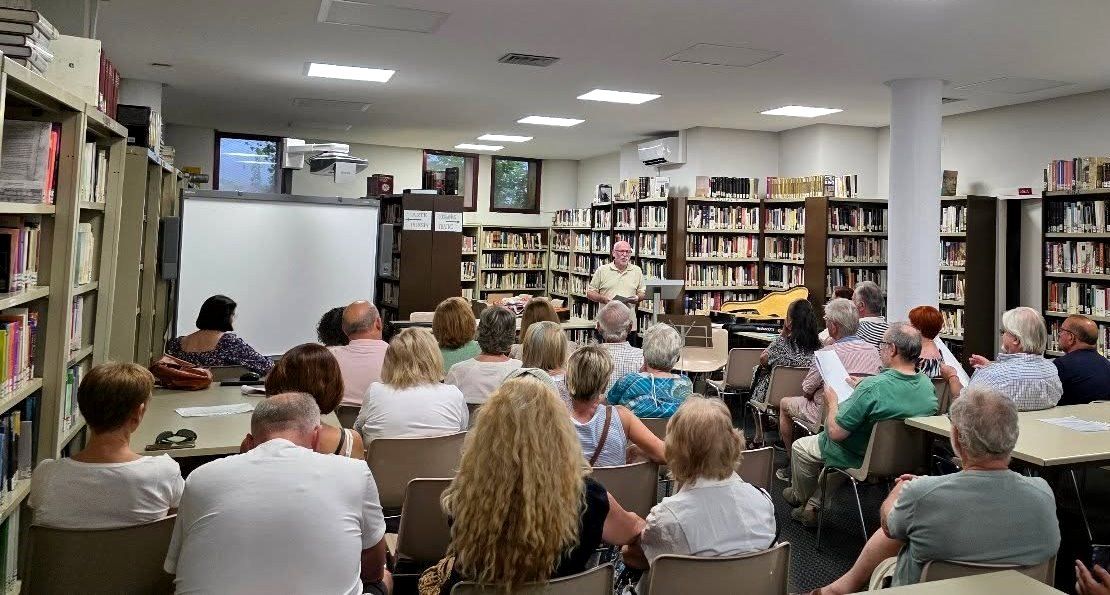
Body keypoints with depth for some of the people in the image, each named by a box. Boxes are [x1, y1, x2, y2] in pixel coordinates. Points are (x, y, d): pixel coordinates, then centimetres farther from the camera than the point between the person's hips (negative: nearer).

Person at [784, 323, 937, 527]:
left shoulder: (872, 388, -34)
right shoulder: (928, 386, -12)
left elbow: (836, 432, -28)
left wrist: (832, 401, -10)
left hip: (860, 460, -7)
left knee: (800, 447, 19)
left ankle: (800, 497, 43)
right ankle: (814, 505, 36)